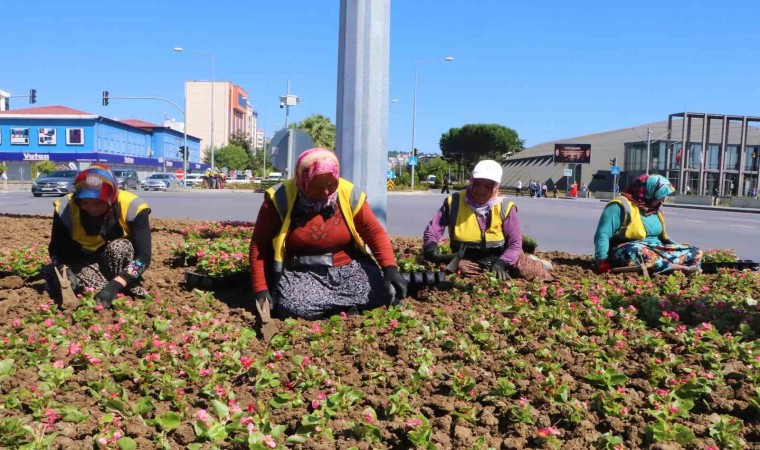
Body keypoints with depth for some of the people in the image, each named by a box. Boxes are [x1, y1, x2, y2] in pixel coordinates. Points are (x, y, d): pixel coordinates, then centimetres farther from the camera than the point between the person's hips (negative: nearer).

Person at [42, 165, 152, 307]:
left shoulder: (131, 207, -27)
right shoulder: (67, 209, -21)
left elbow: (143, 256, -31)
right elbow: (56, 250, -13)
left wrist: (115, 285, -44)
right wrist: (64, 272, -36)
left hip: (123, 262, -2)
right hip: (84, 262, 3)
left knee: (120, 247, -35)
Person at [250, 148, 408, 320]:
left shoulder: (349, 194, -6)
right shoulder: (280, 199, -12)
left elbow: (374, 232, -2)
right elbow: (260, 245, -7)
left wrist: (391, 269, -16)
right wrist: (260, 289, -12)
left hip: (348, 267, 2)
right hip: (301, 273, -2)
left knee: (388, 292, -19)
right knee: (294, 306, -34)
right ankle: (349, 302, -7)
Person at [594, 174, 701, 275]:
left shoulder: (654, 209, 15)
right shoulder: (622, 206, -11)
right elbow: (603, 234, -19)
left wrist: (676, 248, 15)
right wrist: (602, 260, -32)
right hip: (627, 251, -8)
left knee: (695, 253, -4)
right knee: (636, 254, -42)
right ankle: (682, 268, -31)